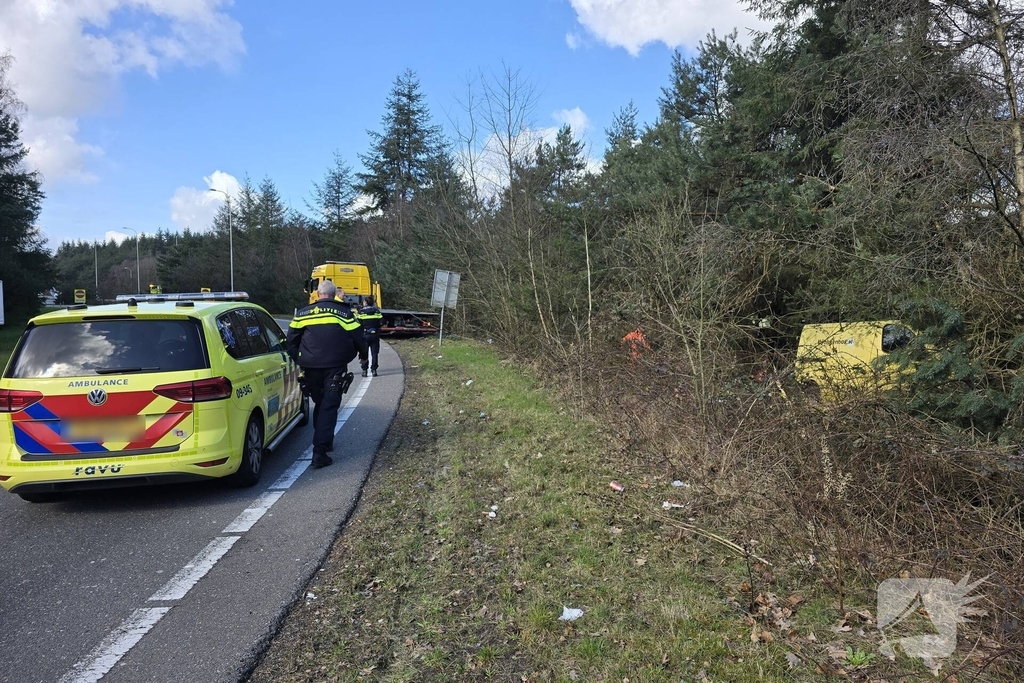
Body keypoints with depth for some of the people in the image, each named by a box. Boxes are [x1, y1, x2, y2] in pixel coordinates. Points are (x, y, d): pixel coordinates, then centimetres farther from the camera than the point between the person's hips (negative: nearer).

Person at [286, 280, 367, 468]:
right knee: (329, 407, -3)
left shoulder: (302, 313, 9)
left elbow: (291, 341, 9)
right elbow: (358, 339, 4)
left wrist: (299, 360, 18)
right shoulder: (344, 312, 1)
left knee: (319, 404, 21)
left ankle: (324, 442, 32)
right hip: (335, 367, -3)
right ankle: (320, 452, -11)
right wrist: (363, 354, 23)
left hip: (311, 368, 3)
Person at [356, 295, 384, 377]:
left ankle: (364, 370, 7)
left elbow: (357, 323, -10)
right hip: (375, 335, 1)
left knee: (364, 353, 8)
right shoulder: (376, 311, 3)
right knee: (374, 353, 6)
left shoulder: (361, 312, -4)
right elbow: (382, 322, -3)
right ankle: (374, 369, 3)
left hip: (364, 335, -1)